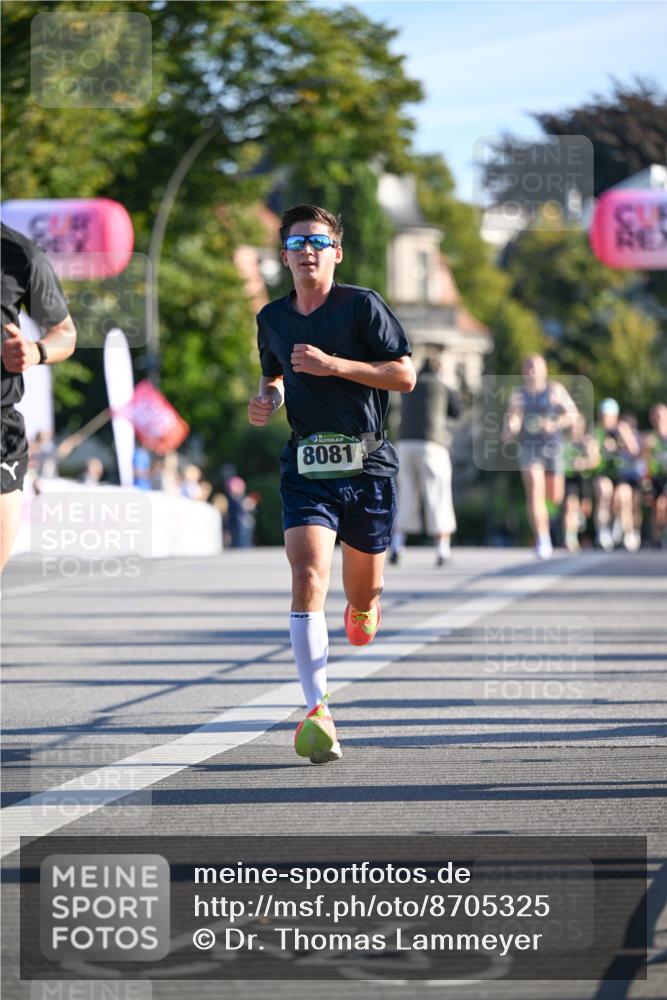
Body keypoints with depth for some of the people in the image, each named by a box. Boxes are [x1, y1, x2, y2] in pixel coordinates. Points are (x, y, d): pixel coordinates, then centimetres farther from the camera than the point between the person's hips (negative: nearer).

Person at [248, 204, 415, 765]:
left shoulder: (363, 305, -4)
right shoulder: (272, 319, 9)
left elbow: (405, 376, -8)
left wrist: (333, 365, -17)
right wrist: (268, 399, 4)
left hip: (367, 465, -1)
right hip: (306, 467, 1)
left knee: (363, 596, 10)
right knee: (307, 579, -20)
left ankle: (363, 608, 51)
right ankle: (318, 711, -24)